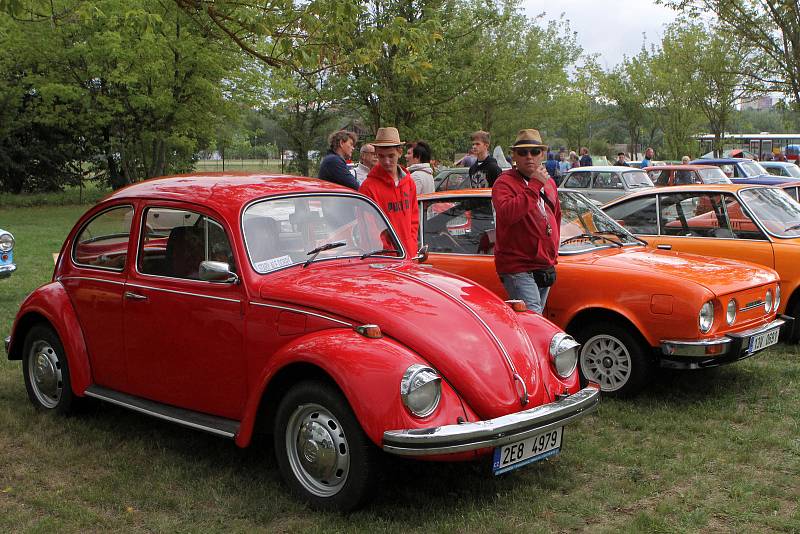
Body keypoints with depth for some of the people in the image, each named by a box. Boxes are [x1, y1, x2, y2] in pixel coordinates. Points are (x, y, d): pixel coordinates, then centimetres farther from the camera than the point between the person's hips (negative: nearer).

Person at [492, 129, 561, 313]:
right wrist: (534, 185, -26)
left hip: (546, 268, 8)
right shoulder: (505, 183, -11)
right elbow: (507, 214, -31)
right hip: (518, 269, -8)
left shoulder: (549, 183, 15)